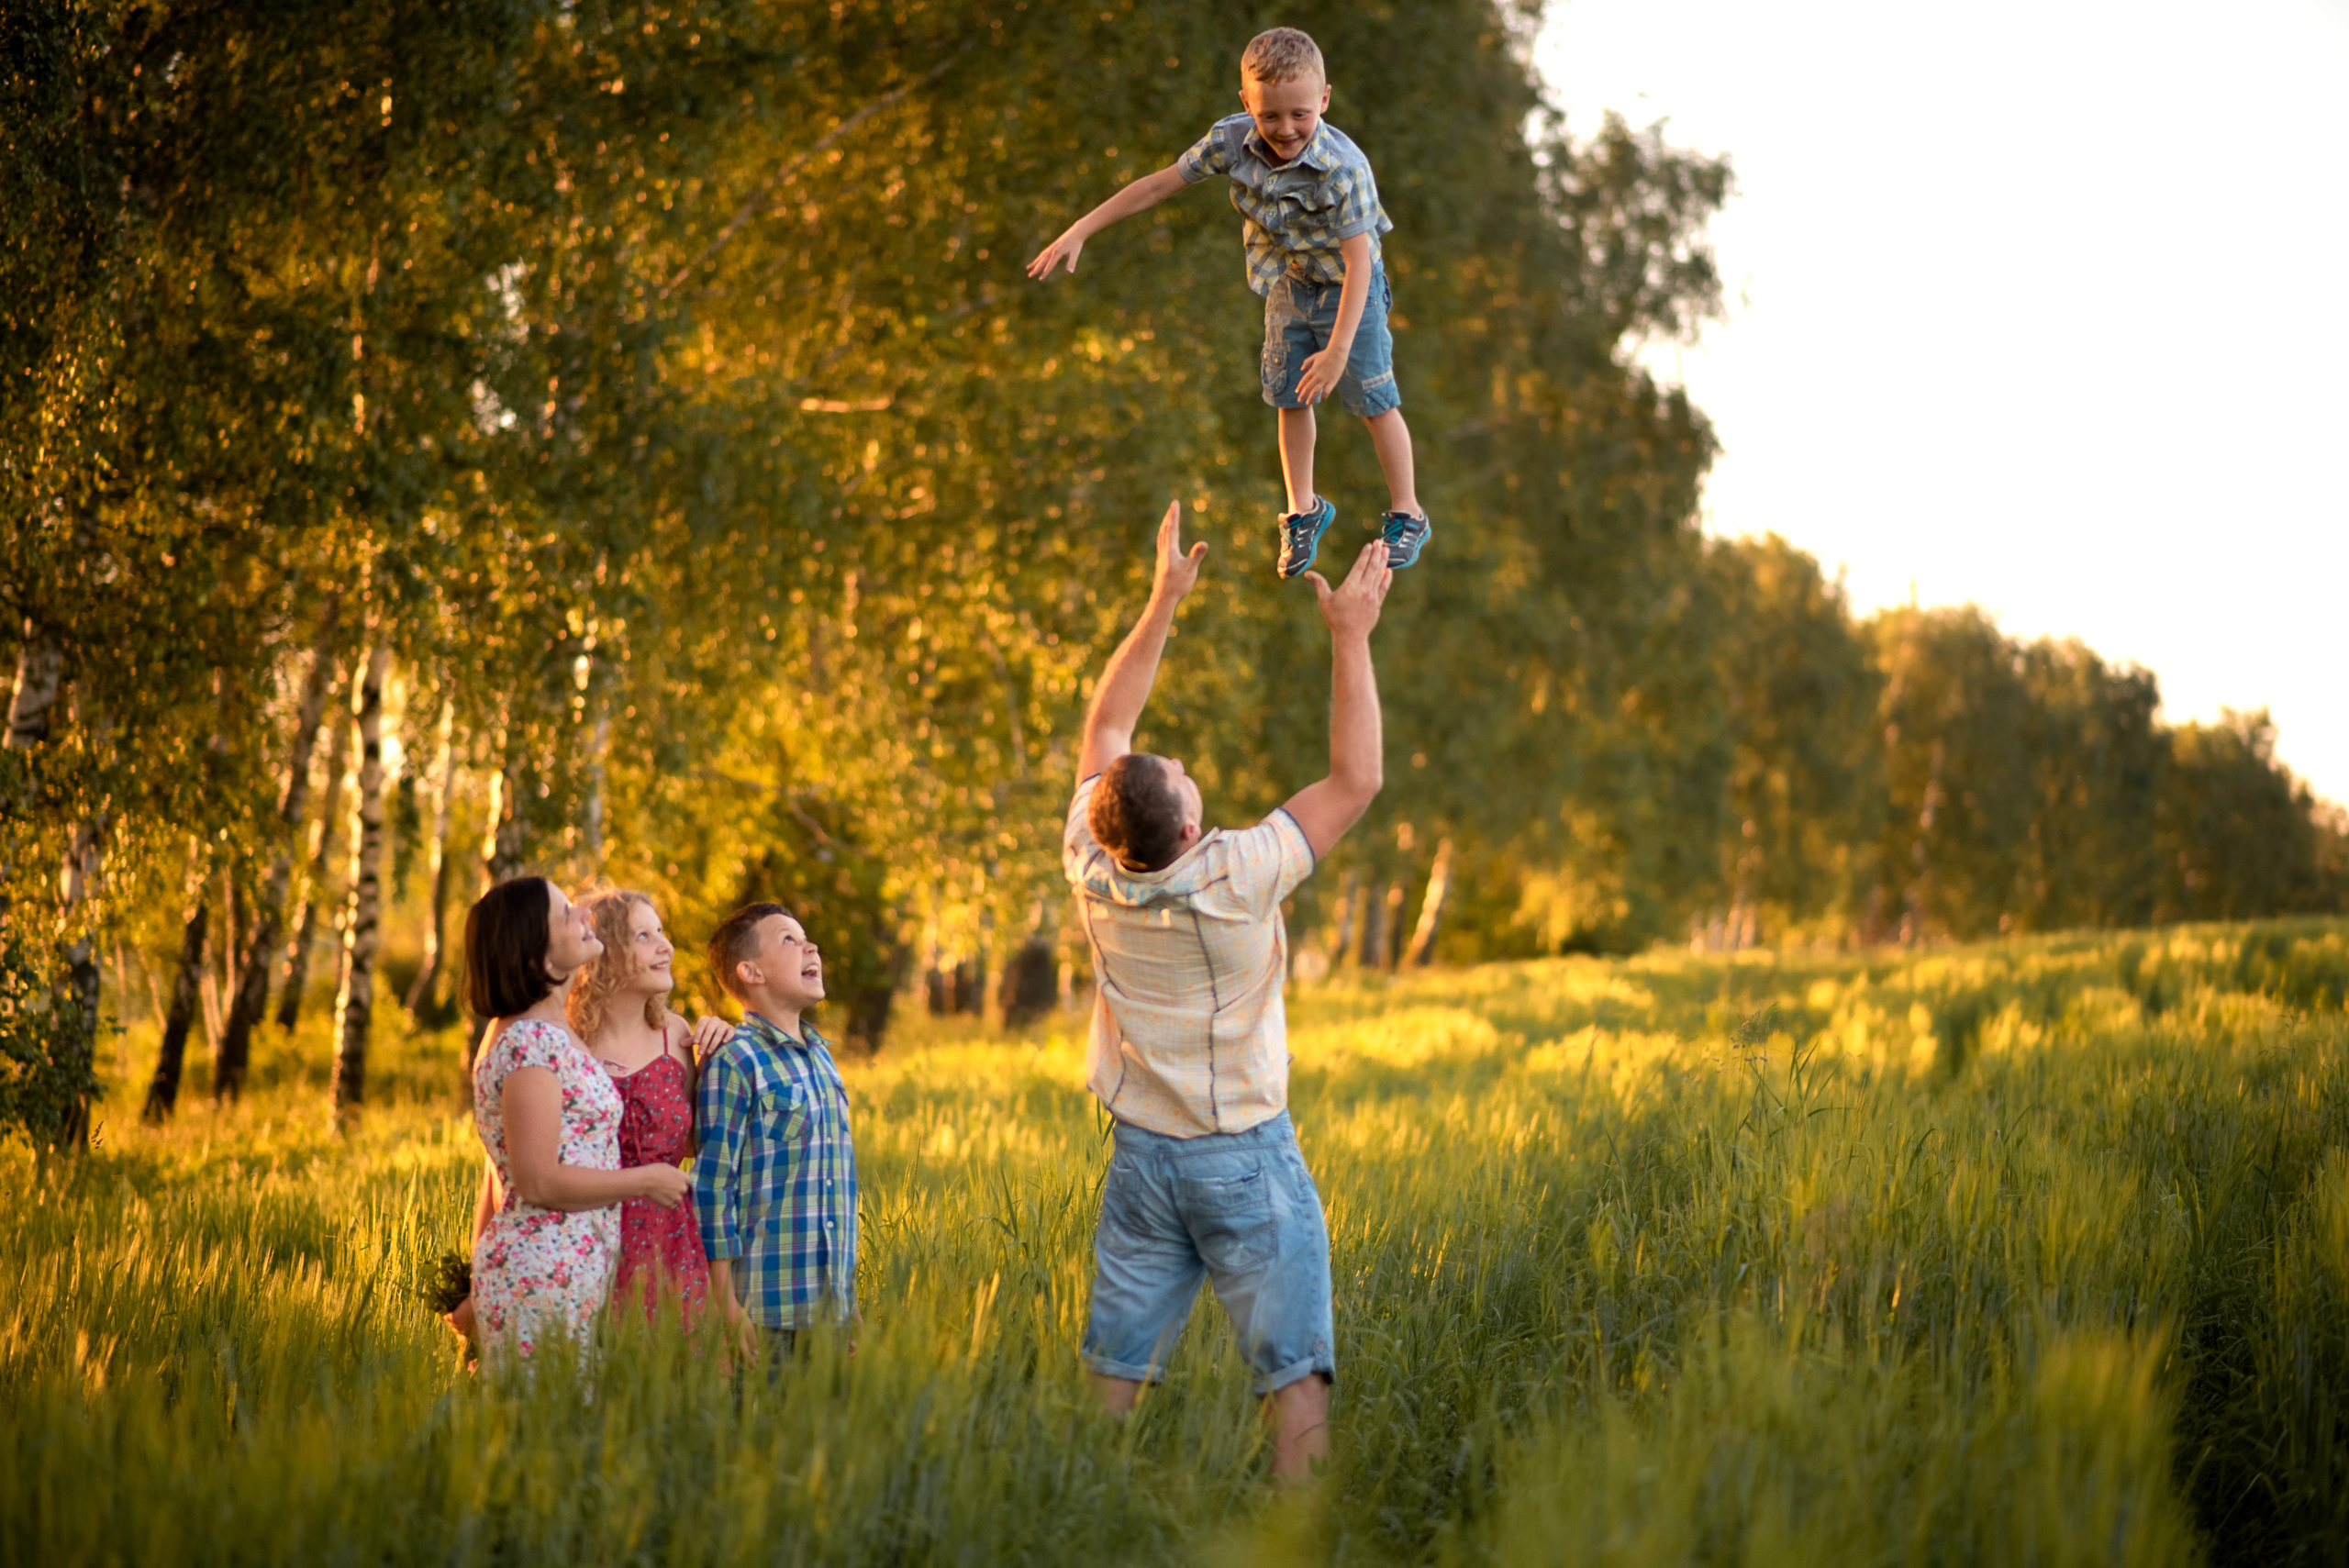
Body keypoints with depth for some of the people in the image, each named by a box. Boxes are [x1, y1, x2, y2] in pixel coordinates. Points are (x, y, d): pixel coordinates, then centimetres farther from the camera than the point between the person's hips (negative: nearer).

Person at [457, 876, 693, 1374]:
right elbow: (540, 1183, -19)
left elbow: (499, 1177, 20)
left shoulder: (532, 1034, 16)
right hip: (544, 1277, -10)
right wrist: (647, 1181, -8)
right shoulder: (530, 1043, -15)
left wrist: (478, 1286, 23)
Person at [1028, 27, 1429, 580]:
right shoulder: (1232, 140, -23)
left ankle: (1406, 515, 23)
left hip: (1347, 289, -5)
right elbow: (1159, 185, -13)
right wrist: (1080, 231, -14)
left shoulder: (1344, 169, -36)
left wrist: (1338, 350, -34)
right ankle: (1304, 511, 33)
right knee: (1289, 399, 14)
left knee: (1374, 401, 4)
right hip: (1288, 284, 5)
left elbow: (1358, 262, -32)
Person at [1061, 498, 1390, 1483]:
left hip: (1142, 1159, 5)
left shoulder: (1092, 870, -8)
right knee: (1293, 1367, -2)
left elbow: (1106, 726, 7)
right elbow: (1357, 779, -13)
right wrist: (1351, 635, -9)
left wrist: (1162, 604, 10)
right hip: (1246, 1160, -5)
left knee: (1114, 1368, 7)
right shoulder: (1239, 877, -21)